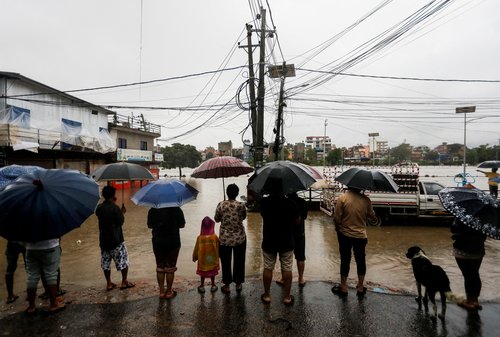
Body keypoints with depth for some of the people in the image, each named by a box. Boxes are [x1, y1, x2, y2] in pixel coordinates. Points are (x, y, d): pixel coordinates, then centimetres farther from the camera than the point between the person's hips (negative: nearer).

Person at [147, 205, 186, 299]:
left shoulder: (153, 210, -6)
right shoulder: (176, 209, -13)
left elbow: (149, 225, 4)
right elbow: (182, 225, -6)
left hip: (157, 242, 2)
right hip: (173, 242, -2)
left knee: (160, 267, 15)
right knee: (170, 268, 9)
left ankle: (162, 291, 22)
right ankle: (169, 292, 18)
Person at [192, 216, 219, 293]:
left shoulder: (199, 238, -16)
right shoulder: (215, 237, -16)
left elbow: (196, 249, -6)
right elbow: (218, 248, -5)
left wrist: (194, 257, 10)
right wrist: (218, 256, 12)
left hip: (202, 259, 0)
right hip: (212, 259, 0)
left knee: (202, 273, 16)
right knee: (212, 272, 17)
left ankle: (202, 286, 27)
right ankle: (213, 285, 28)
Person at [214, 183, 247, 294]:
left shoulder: (221, 205, -13)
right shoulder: (241, 205, -13)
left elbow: (216, 219, 0)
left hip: (224, 239, 0)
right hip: (239, 238, 0)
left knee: (226, 262, 15)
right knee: (239, 261, 17)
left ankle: (227, 285, 25)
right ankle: (238, 284, 29)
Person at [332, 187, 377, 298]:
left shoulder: (342, 198, -16)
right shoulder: (366, 200, -9)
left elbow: (336, 218, -15)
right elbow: (372, 216, 2)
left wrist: (338, 228, 4)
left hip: (345, 235, -1)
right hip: (361, 236, 2)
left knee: (345, 260, 11)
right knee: (360, 261, 16)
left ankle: (343, 287, 22)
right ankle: (360, 287, 27)